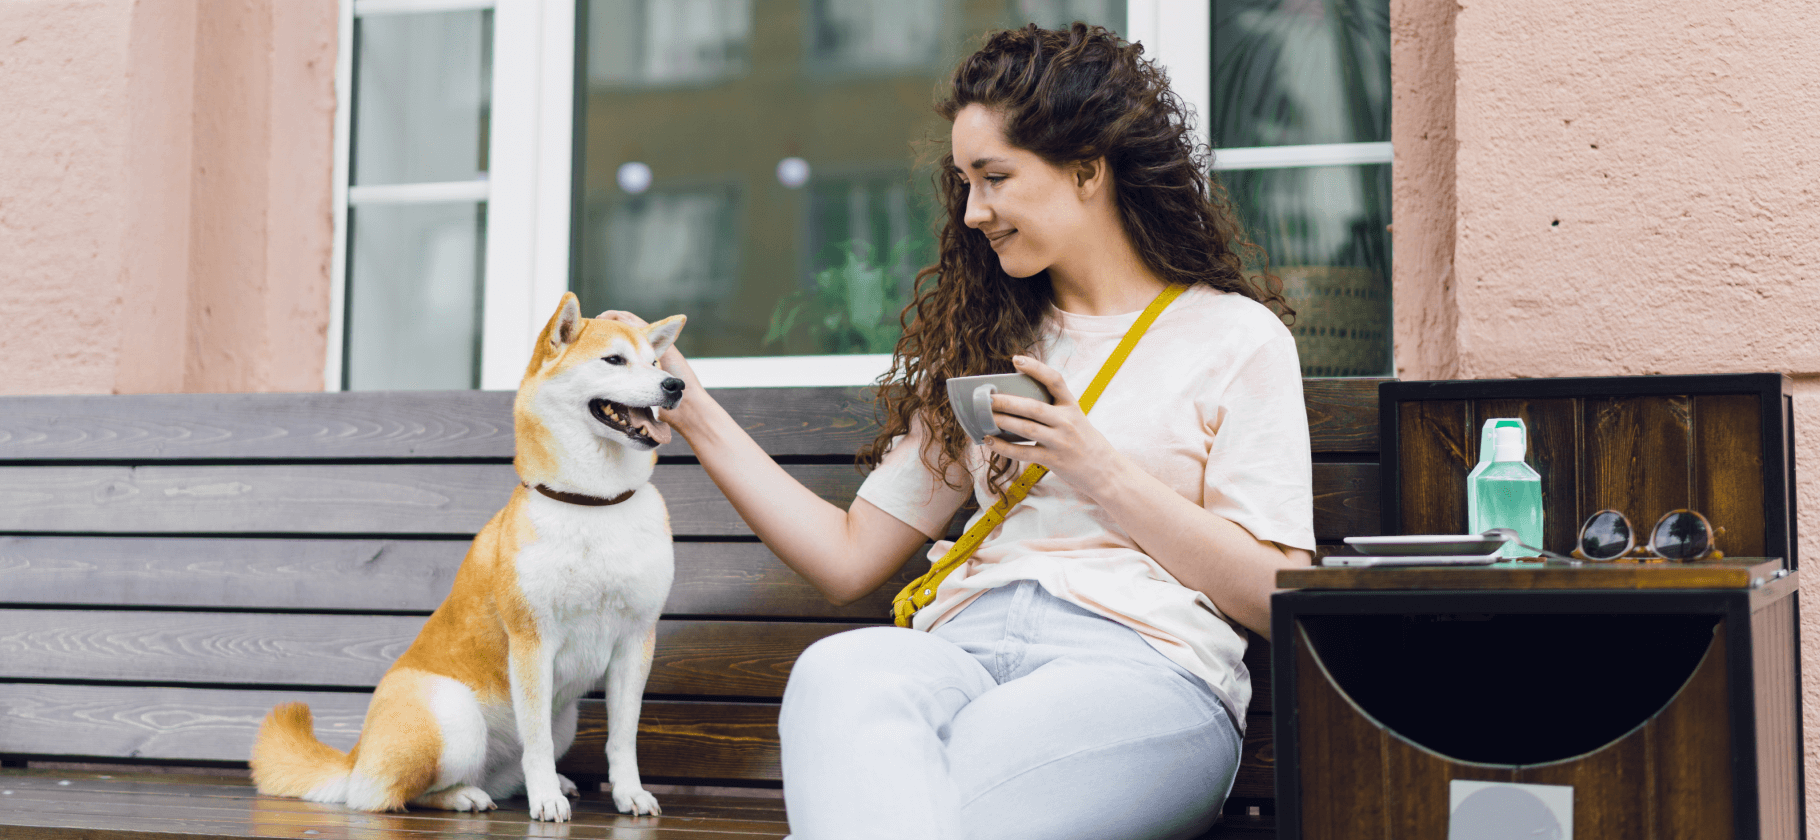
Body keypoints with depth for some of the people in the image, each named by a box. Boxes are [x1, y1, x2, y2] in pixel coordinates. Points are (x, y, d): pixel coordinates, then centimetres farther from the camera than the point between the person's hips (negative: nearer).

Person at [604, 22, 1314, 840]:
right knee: (838, 671, -38)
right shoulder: (980, 344, 26)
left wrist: (1100, 471, -6)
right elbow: (848, 558, 21)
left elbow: (1277, 599, 2)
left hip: (1139, 662, -3)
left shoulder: (1237, 339, 12)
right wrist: (692, 410, 17)